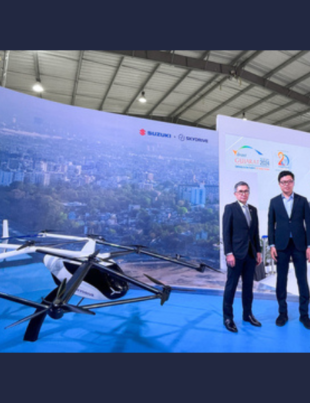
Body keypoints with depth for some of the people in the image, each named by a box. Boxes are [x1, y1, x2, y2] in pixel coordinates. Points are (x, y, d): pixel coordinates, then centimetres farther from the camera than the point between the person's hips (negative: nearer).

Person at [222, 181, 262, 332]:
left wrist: (258, 251, 10)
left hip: (251, 254, 6)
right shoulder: (230, 208, -5)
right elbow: (226, 232, -10)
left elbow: (256, 232, 14)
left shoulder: (253, 209, 12)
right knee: (231, 286, 2)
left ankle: (248, 314, 28)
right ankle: (228, 317, 15)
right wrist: (229, 253, -15)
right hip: (236, 254, -5)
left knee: (248, 285, 14)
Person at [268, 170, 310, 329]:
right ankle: (282, 313, 18)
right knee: (281, 280, 6)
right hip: (281, 245, 0)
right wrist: (272, 245, -3)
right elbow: (271, 224, 4)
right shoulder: (274, 201, 5)